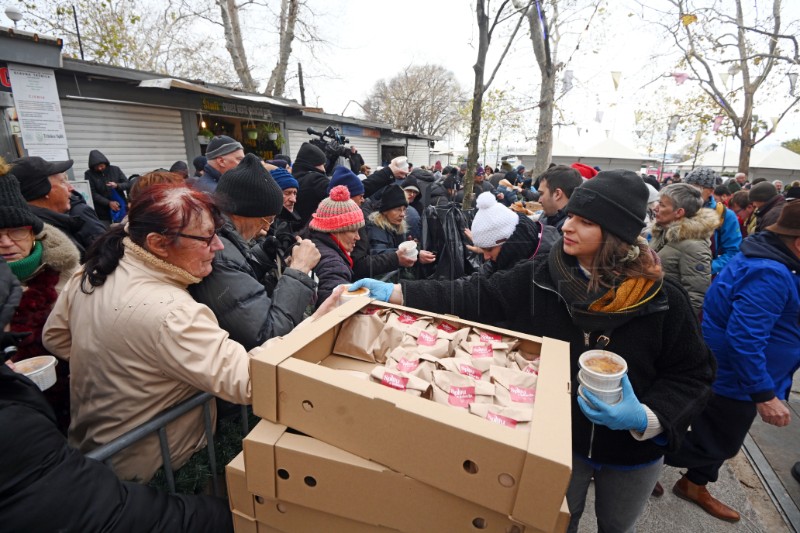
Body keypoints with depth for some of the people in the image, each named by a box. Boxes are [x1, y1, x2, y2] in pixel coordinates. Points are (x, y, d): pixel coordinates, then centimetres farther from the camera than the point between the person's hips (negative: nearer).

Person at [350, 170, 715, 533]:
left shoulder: (662, 300, -20)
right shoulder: (541, 278, -17)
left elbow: (692, 374, -10)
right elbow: (474, 296, -20)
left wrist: (648, 417, -27)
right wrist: (395, 292, -27)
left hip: (633, 450, 0)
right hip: (561, 439, 0)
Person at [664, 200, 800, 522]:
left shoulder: (769, 259, 4)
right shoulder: (770, 274, -28)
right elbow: (745, 339, -32)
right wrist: (764, 395, -27)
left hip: (725, 372, 10)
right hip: (732, 380, -10)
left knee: (718, 438, 24)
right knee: (718, 445, 6)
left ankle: (694, 485, 42)